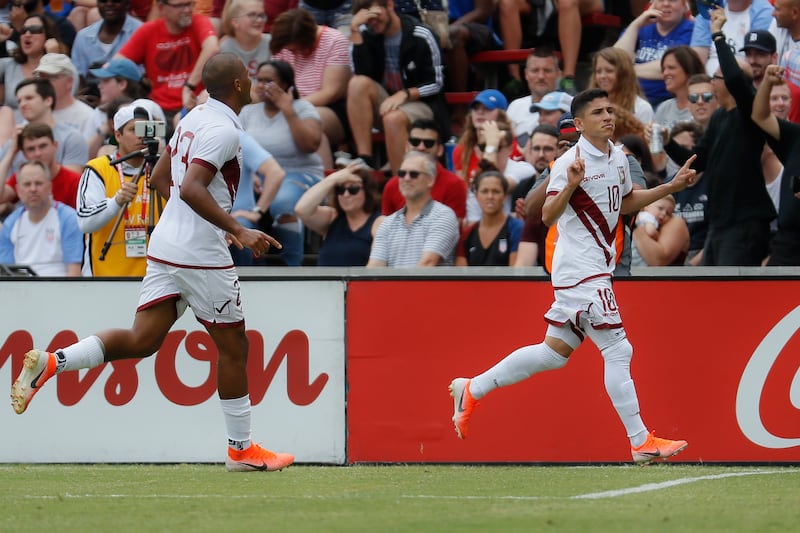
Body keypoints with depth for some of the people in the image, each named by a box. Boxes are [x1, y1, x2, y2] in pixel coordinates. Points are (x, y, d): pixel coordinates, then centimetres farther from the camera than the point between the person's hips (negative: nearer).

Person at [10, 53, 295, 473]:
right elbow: (192, 188, -26)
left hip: (166, 245, 8)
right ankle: (241, 449, 13)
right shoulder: (223, 130, -15)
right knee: (233, 346, 5)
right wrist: (237, 230, -26)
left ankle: (50, 362, -11)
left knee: (141, 340, 4)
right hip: (201, 254, -8)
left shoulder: (194, 118, 13)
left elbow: (160, 178, 22)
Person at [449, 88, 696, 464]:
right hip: (580, 270, -9)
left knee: (554, 353, 13)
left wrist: (671, 187, 19)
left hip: (598, 269, 9)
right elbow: (548, 217, -20)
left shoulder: (618, 158, 11)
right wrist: (570, 185, -36)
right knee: (618, 351, -9)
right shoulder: (570, 162, -14)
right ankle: (641, 443, -5)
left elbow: (626, 202, 28)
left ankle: (472, 390, 23)